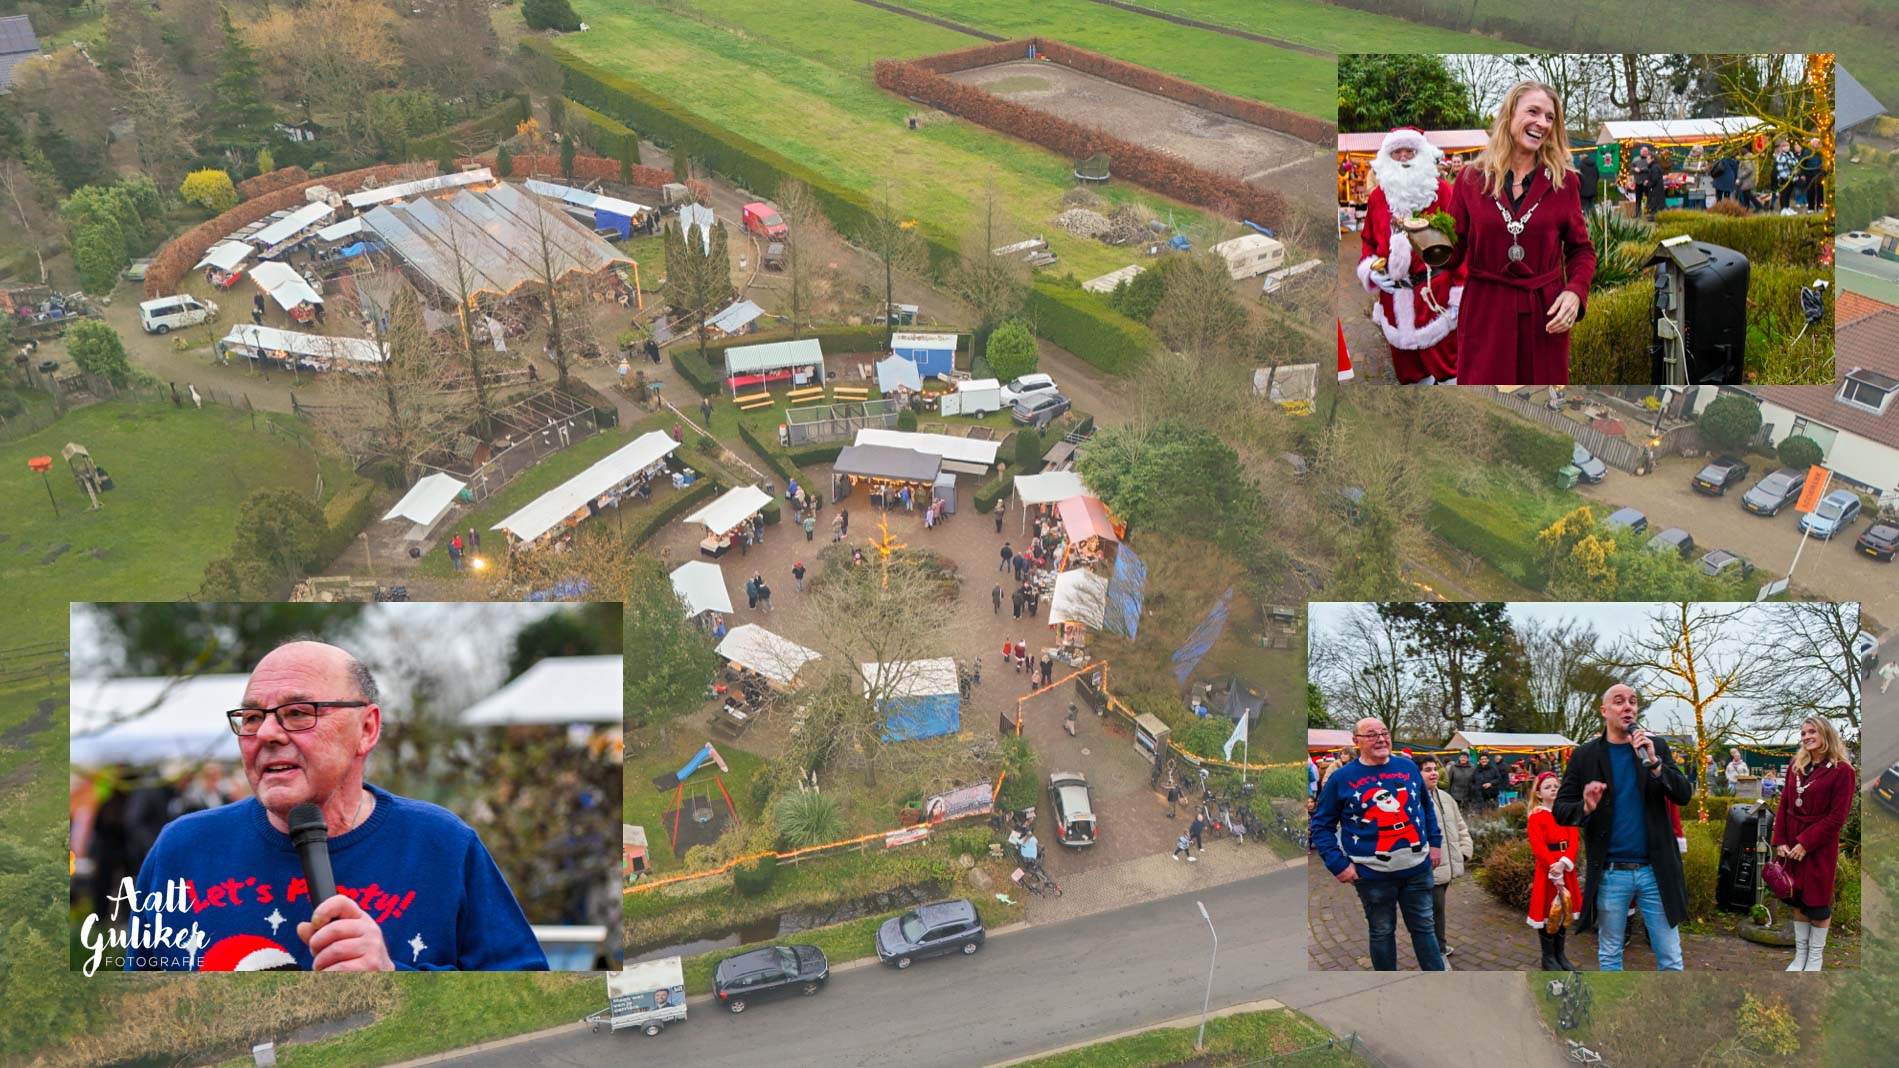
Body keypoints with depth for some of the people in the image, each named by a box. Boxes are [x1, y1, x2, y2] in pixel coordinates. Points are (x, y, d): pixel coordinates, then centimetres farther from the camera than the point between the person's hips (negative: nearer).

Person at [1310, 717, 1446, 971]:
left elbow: (1426, 807, 18)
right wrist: (1338, 864, -10)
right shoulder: (1341, 778, -8)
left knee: (1424, 927, 14)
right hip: (1373, 874, -3)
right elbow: (1321, 824, -3)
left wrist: (1435, 842, 10)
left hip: (1417, 868, 3)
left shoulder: (1408, 767, 4)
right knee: (1382, 932, 10)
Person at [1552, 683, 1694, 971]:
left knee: (1670, 958, 5)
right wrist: (1585, 808, -20)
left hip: (1655, 870, 1)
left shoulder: (1656, 746, 6)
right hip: (1610, 873, -1)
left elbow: (1684, 794, -2)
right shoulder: (1584, 755, 2)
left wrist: (1654, 764, -17)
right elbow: (1560, 810, 2)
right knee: (1609, 956, 10)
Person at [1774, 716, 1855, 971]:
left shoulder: (1842, 771, -9)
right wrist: (1780, 841, -2)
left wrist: (1805, 843, -16)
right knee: (1798, 901, 11)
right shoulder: (1795, 767, 10)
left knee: (1818, 902, 3)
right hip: (1791, 845, 5)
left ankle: (1815, 958, 14)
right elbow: (1784, 806, 9)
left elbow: (1837, 817, -13)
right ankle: (1800, 956, 20)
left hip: (1820, 848, -5)